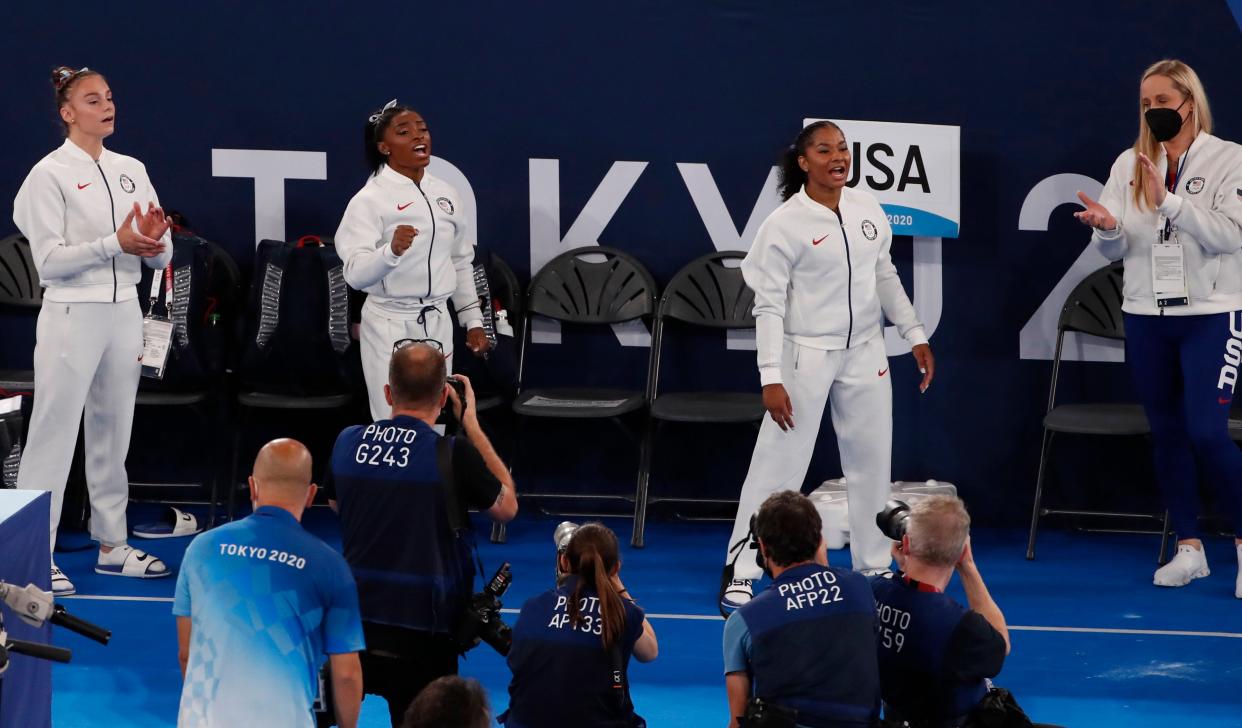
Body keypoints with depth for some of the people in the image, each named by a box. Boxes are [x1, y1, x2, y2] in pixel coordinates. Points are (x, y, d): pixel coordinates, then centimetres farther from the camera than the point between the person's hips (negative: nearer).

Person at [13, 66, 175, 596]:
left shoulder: (131, 170, 9)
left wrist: (153, 242, -14)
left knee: (113, 432, 13)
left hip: (124, 312, 6)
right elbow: (49, 259, -15)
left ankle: (112, 544, 22)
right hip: (72, 315, -6)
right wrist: (115, 243, -23)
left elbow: (160, 257, 9)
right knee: (55, 433, -3)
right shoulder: (51, 175, -8)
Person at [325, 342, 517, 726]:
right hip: (422, 628, -3)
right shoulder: (454, 455, -15)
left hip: (354, 618, 3)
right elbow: (507, 506, 3)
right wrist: (471, 423, 6)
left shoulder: (348, 442, -2)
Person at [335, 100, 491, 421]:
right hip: (390, 324, -6)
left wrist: (473, 321, 14)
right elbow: (355, 274, -22)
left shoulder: (445, 193, 6)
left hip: (437, 322, 6)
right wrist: (392, 251, -40)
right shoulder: (370, 199, -13)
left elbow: (462, 262, 16)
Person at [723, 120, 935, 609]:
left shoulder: (868, 211, 2)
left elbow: (886, 278, 14)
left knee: (872, 462, 12)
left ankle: (873, 566, 26)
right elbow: (768, 306, -13)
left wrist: (915, 336, 13)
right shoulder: (785, 225, -14)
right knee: (778, 464, -4)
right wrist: (771, 378, -17)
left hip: (865, 353, 6)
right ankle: (742, 573, 3)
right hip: (807, 355, -5)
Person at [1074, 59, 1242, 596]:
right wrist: (1106, 227, -18)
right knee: (1166, 432, 9)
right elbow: (1116, 250, 5)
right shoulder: (1129, 165, 5)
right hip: (1146, 316, 5)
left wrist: (1169, 201, -28)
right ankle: (1188, 548, 19)